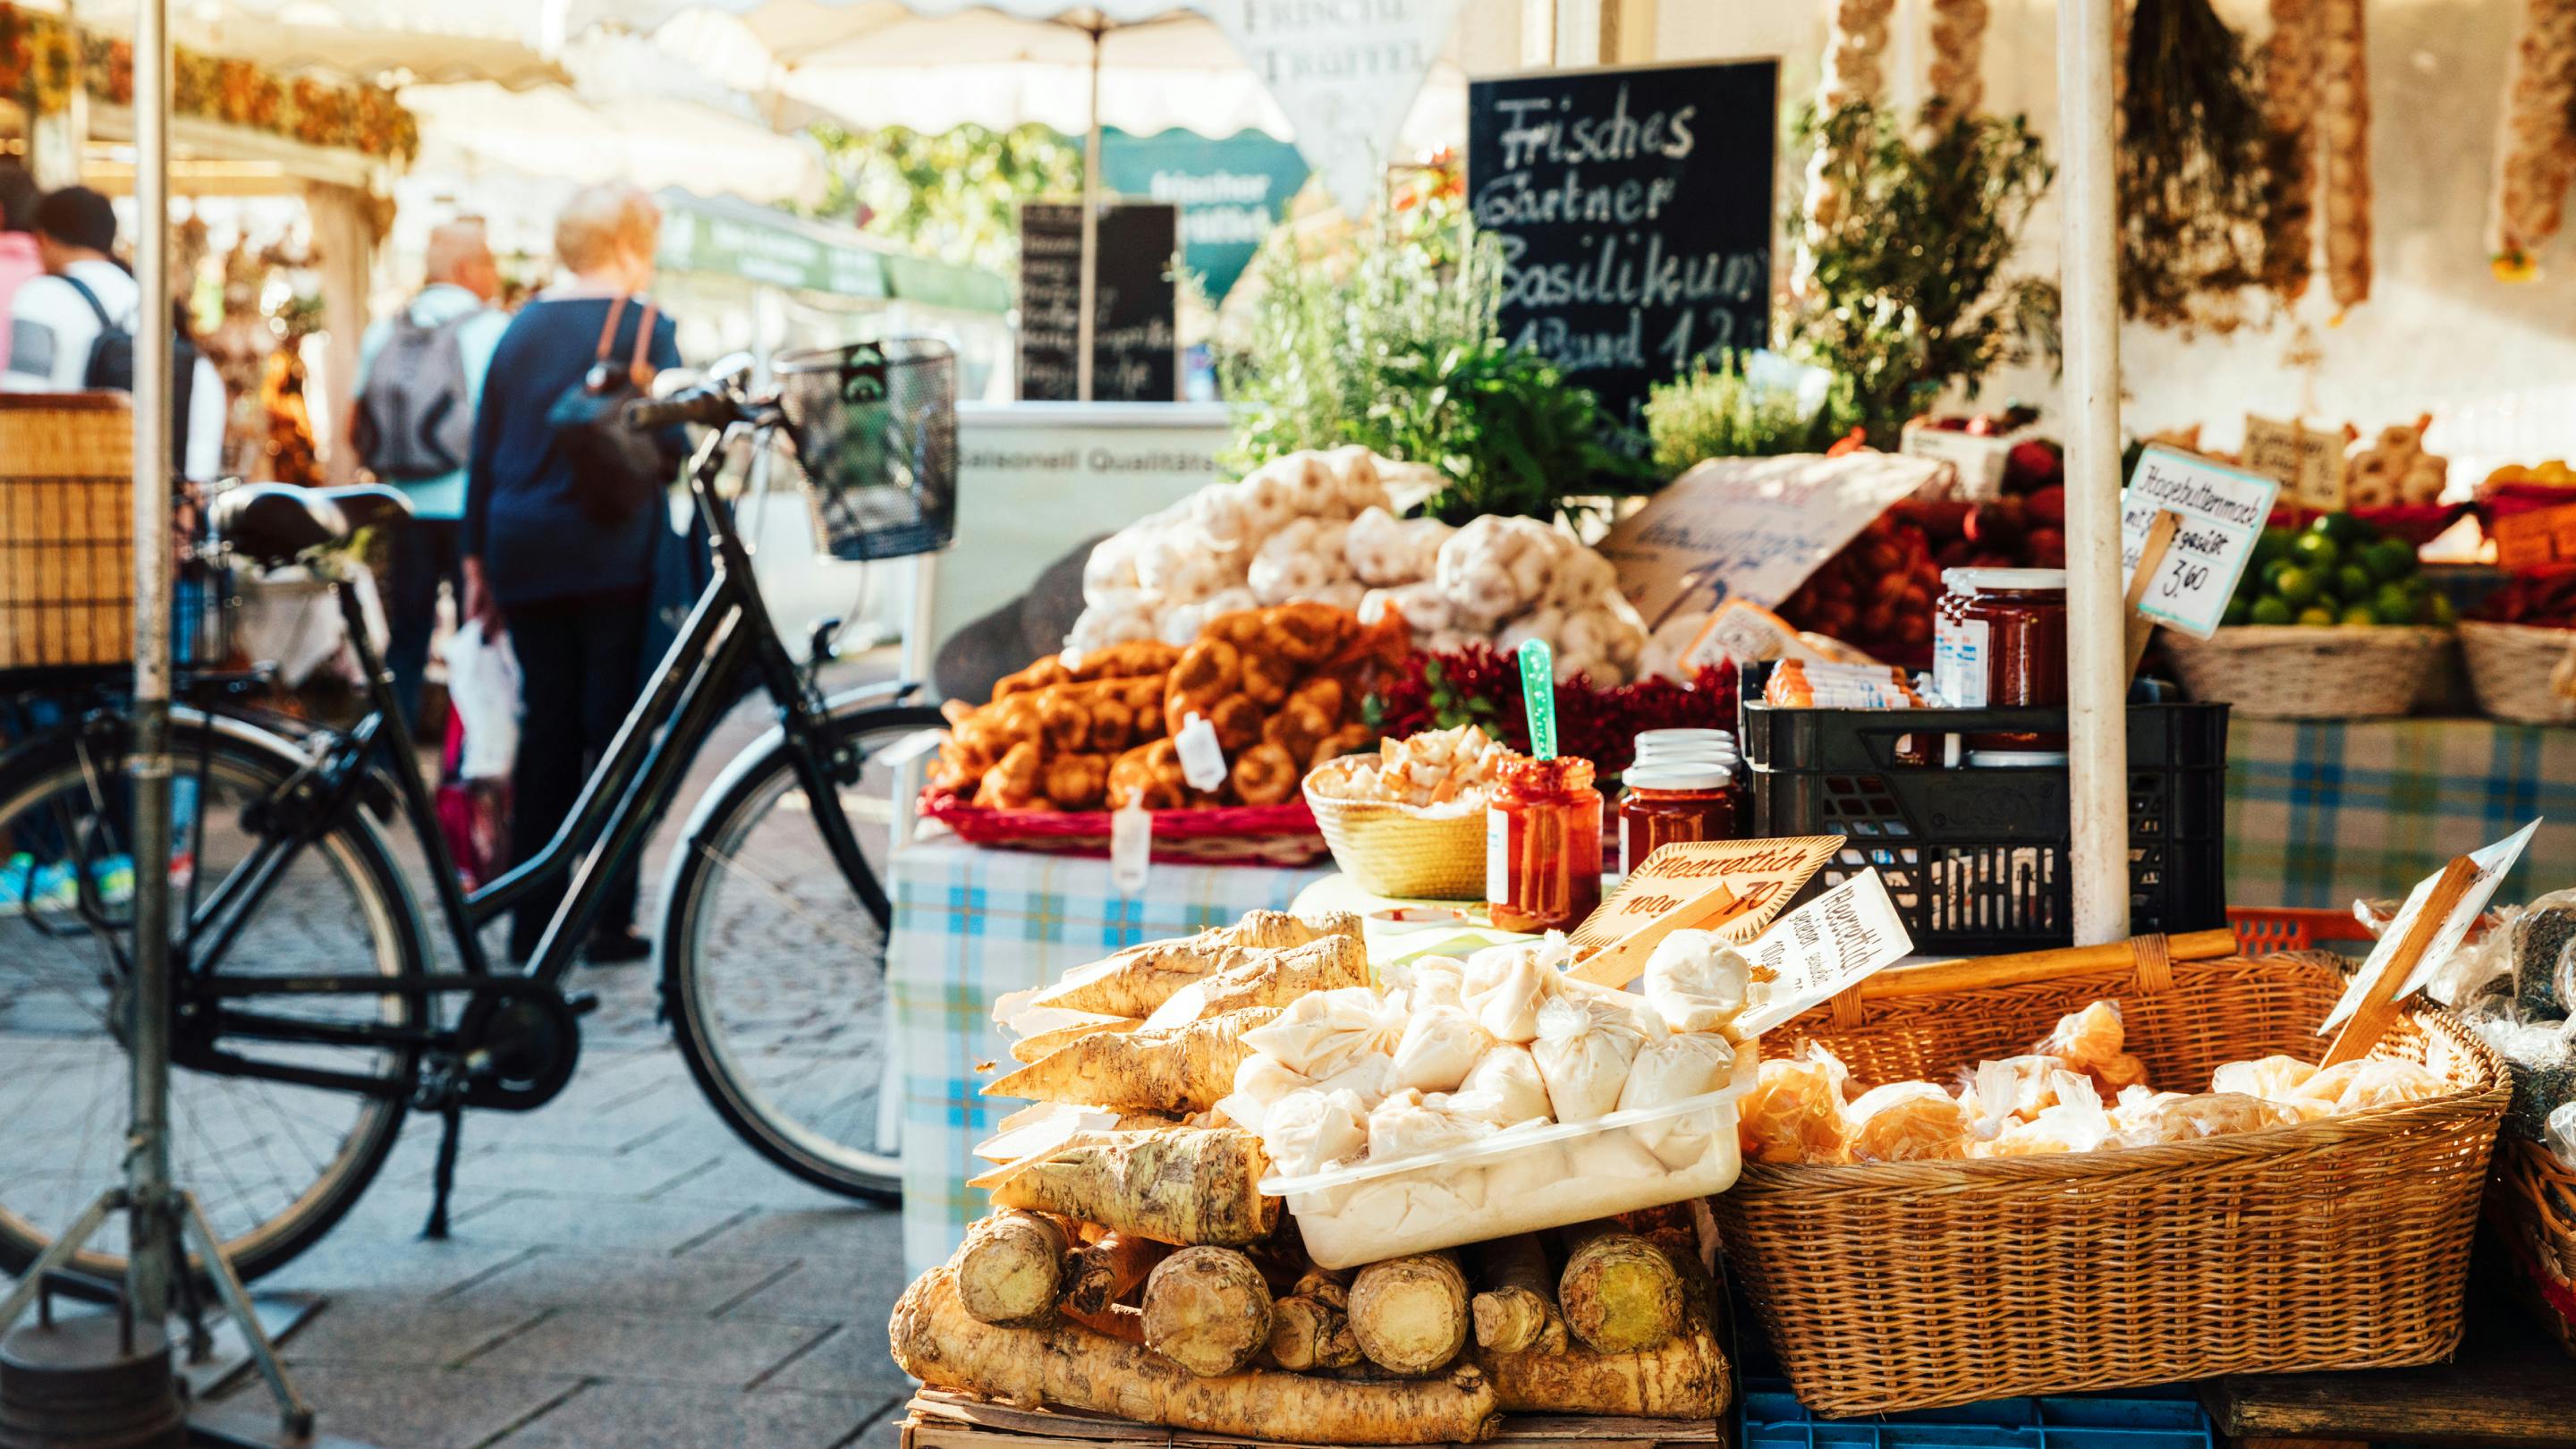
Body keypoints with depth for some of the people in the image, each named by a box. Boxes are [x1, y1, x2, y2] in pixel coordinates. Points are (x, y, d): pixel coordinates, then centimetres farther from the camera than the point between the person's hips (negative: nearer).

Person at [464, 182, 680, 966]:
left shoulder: (522, 327, 11)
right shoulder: (642, 326, -6)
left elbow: (483, 450, 12)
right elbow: (670, 444, -12)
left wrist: (479, 562, 16)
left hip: (525, 558, 5)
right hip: (612, 558, -5)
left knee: (546, 728, 10)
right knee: (615, 727, 1)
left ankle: (533, 922, 11)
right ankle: (607, 920, 2)